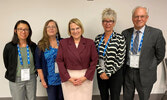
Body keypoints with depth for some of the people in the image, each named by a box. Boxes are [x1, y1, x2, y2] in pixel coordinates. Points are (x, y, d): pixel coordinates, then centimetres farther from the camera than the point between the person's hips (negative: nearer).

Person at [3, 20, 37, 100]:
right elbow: (6, 63, 4)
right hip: (16, 80, -2)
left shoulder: (33, 46, -1)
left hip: (31, 79, 2)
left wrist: (34, 71, 8)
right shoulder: (9, 47, -8)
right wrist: (13, 74, 8)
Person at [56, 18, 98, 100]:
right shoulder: (63, 43, 1)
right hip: (68, 78, 0)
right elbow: (59, 61, -2)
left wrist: (85, 77, -8)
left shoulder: (90, 43, 1)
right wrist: (68, 78, -8)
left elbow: (94, 60, -1)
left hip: (85, 77, 0)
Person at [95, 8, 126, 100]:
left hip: (115, 74, -3)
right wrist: (101, 72, -6)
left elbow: (120, 59, -11)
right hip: (101, 73, 4)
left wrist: (109, 73, -11)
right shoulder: (98, 38, 3)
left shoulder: (120, 38, -9)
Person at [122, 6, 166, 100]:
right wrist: (125, 66, 3)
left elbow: (160, 55, -2)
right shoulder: (125, 33, 0)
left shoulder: (156, 33, -10)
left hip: (145, 74, -2)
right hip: (127, 72, 3)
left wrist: (149, 67, 1)